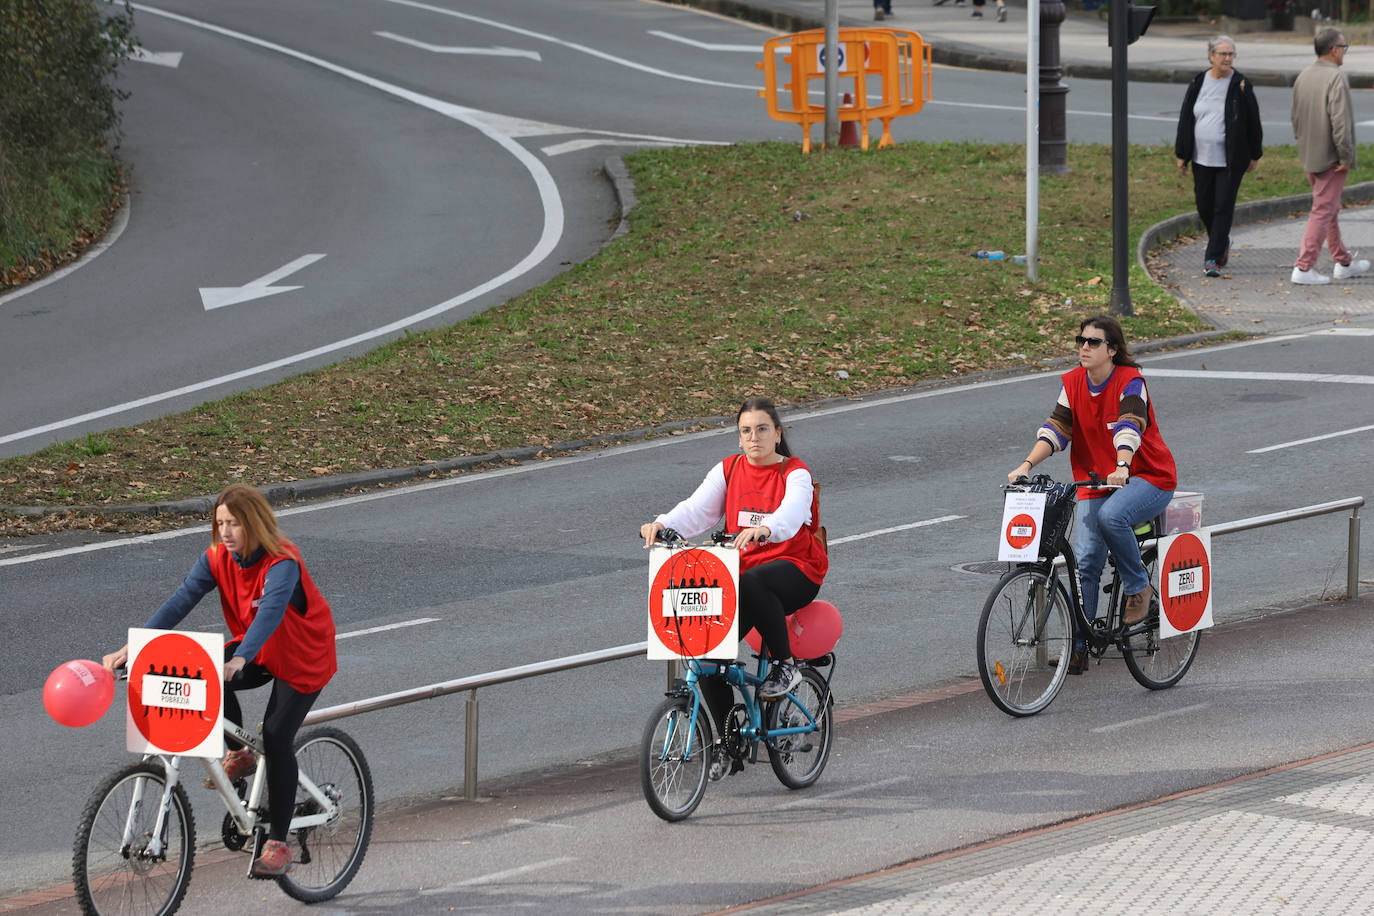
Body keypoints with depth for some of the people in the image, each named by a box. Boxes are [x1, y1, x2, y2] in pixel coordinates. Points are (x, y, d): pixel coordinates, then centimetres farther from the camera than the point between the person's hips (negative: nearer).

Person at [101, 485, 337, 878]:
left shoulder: (282, 565, -30)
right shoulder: (218, 559, -13)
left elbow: (270, 612, -47)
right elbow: (180, 601, -20)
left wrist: (239, 660, -64)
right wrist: (133, 647, -33)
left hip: (303, 658, -5)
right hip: (256, 653, 5)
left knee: (276, 739, -16)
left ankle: (278, 844, -5)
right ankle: (239, 756, -1)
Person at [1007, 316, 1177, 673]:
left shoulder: (1130, 382, -15)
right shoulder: (1072, 383, 1)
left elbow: (1130, 428, -31)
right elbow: (1056, 428, -6)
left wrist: (1122, 467, -49)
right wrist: (1028, 464, -23)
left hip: (1148, 477, -5)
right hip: (1096, 481, 5)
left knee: (1111, 516, -35)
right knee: (1086, 563, -6)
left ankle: (1139, 587, -11)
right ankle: (1078, 648, -1)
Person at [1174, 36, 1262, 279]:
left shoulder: (1241, 85, -5)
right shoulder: (1198, 83, 3)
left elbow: (1253, 122, 1)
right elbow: (1185, 119, 8)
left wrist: (1254, 155, 3)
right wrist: (1181, 154, 6)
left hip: (1231, 159, -3)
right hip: (1202, 158, 3)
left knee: (1223, 207, -6)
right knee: (1204, 206, 10)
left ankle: (1213, 259, -4)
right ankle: (1222, 242, 37)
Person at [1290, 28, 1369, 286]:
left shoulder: (1303, 76, 6)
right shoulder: (1336, 78, -20)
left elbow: (1296, 118, 15)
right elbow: (1340, 121, -25)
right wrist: (1346, 157, -18)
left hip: (1309, 156, 9)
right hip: (1330, 157, -9)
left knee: (1330, 209, 19)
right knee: (1322, 211, -4)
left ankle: (1343, 262, 29)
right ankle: (1303, 268, -6)